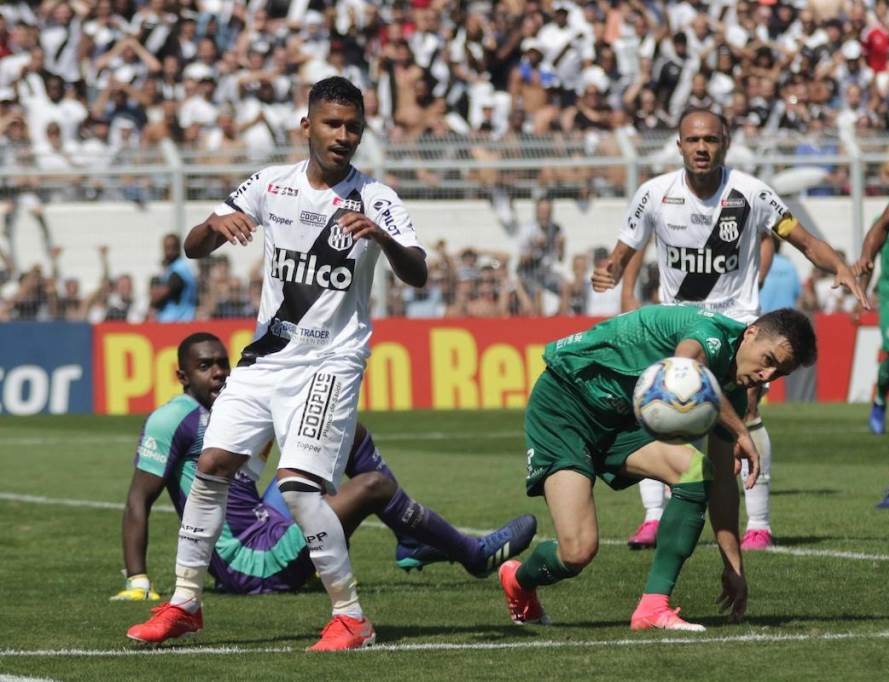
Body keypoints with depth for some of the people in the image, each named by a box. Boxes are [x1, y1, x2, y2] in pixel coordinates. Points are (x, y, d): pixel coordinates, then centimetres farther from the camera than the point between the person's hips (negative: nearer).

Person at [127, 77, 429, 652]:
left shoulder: (373, 199, -9)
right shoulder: (272, 184, 3)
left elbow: (418, 276, -20)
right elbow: (194, 248, 4)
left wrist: (382, 238, -40)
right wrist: (216, 224, -20)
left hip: (329, 363, -5)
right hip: (266, 356, 5)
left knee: (298, 484, -18)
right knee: (212, 465, 0)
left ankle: (351, 616, -9)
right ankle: (185, 602, 13)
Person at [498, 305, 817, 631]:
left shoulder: (733, 393, 2)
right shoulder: (713, 334, -24)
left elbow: (722, 481, 7)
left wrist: (734, 567, 5)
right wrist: (741, 433, -38)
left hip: (620, 420, 8)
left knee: (697, 469, -19)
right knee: (577, 551, -18)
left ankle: (653, 606, -14)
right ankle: (519, 581, 18)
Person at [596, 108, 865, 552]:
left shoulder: (750, 193, -11)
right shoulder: (655, 194, -7)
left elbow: (805, 240, -5)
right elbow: (625, 252, 3)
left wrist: (840, 269, -23)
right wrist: (609, 273, -20)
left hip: (737, 319, -2)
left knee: (744, 411, -18)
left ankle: (758, 523, -9)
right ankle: (654, 517, -3)